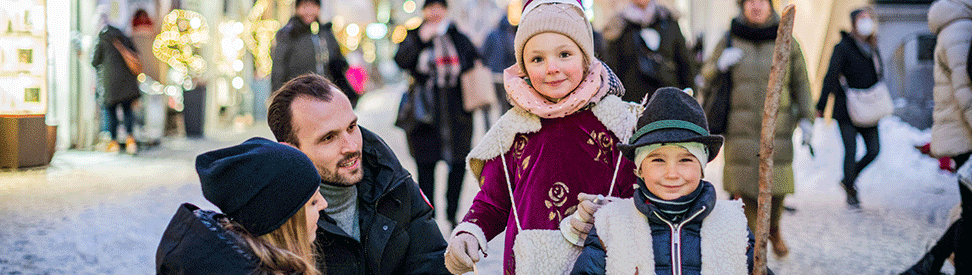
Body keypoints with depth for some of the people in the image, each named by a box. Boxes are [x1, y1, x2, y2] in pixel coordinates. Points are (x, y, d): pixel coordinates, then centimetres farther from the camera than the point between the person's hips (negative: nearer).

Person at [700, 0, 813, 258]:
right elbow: (707, 75, 11)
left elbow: (800, 83, 9)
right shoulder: (729, 41, 3)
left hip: (777, 128, 1)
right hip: (740, 128, -1)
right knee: (743, 188, -5)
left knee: (777, 185, 0)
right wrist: (720, 65, -11)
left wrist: (806, 120, 4)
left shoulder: (786, 43, 4)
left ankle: (773, 228, 31)